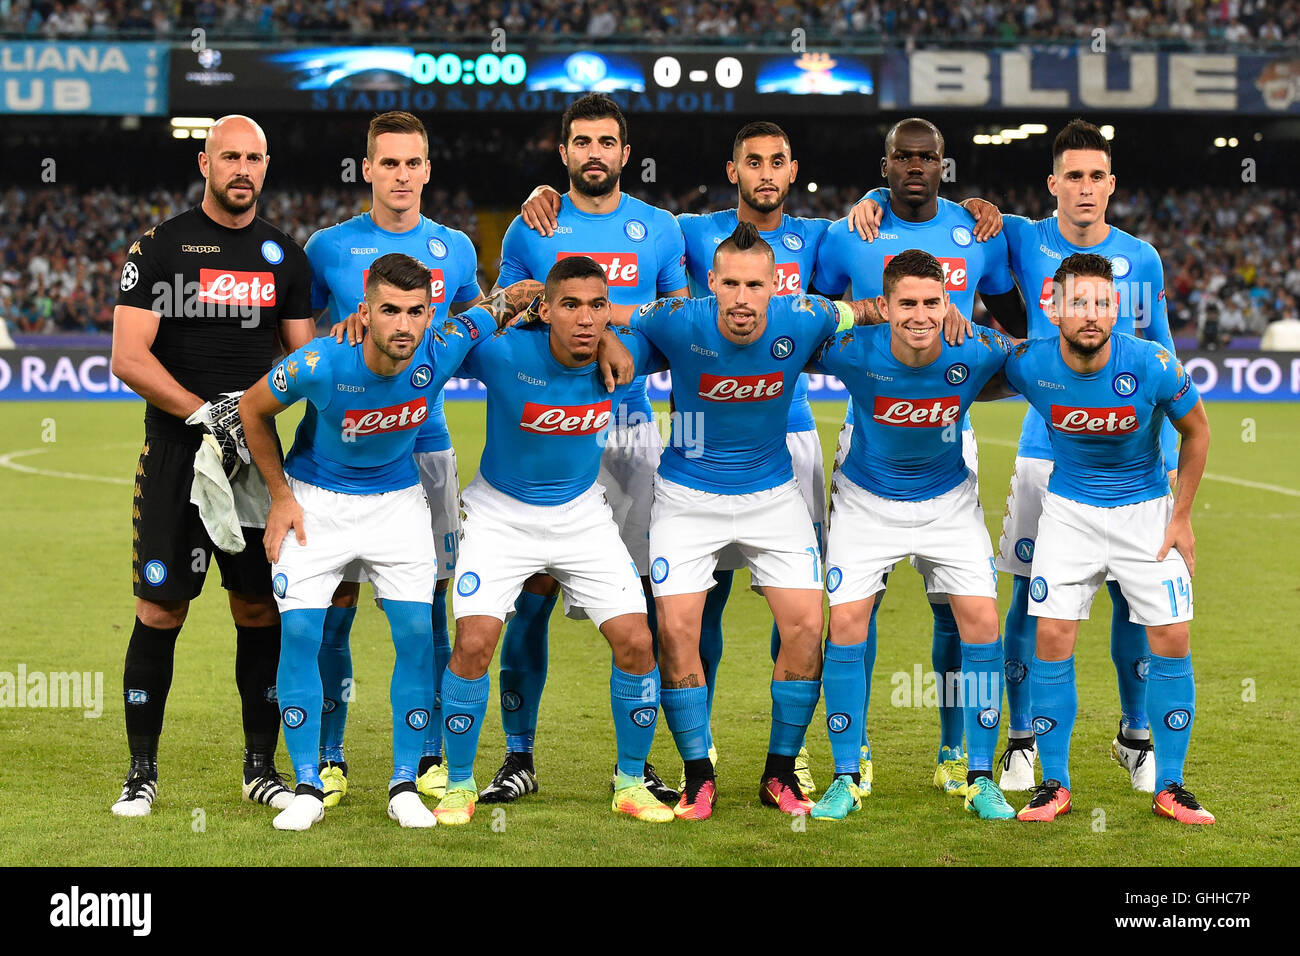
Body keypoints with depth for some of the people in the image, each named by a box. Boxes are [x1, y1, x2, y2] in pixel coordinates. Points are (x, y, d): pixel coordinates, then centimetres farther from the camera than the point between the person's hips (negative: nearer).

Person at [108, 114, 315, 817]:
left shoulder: (284, 256, 11)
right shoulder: (158, 247, -1)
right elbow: (128, 358, -8)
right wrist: (205, 413, -18)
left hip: (256, 452, 3)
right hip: (175, 452, -3)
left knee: (261, 611, 4)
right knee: (160, 609, -3)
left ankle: (261, 766, 14)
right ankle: (142, 771, 7)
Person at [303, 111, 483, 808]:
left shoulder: (454, 249, 8)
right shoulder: (330, 248, 2)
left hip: (425, 444, 2)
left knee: (427, 600, 3)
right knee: (336, 600, -2)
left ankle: (430, 756, 12)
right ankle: (329, 757, 7)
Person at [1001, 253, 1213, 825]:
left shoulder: (1152, 365, -23)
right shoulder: (1029, 364, -18)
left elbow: (1196, 430, -4)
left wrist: (1181, 517, -2)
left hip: (1145, 509, -1)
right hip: (1069, 509, 1)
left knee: (1171, 642, -5)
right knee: (1053, 638, -7)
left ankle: (1169, 788, 7)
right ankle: (1054, 785, 4)